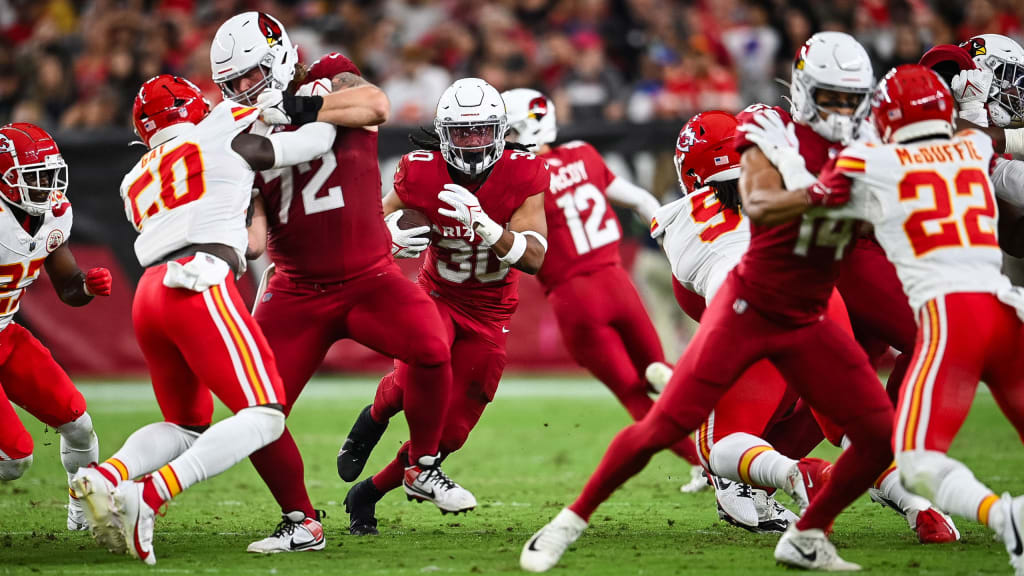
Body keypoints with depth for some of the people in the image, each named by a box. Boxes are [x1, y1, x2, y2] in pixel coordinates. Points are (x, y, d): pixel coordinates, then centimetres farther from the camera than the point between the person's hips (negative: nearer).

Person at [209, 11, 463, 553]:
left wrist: (300, 108, -39)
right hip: (297, 289, 3)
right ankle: (300, 523, 12)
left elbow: (375, 104, -29)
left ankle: (423, 467, -4)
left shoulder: (332, 88, -3)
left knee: (430, 348, -29)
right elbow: (252, 228, -2)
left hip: (369, 277, -3)